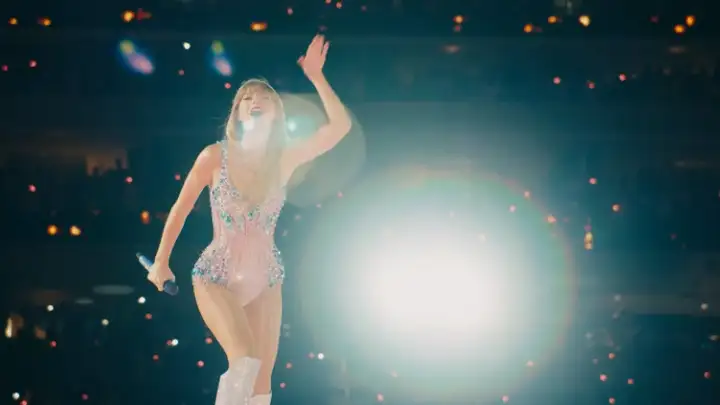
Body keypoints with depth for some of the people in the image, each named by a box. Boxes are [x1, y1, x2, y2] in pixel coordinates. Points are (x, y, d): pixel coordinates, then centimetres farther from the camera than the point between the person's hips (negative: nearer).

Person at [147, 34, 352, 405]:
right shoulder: (215, 157, -13)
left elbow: (340, 126, -14)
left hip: (264, 282, 4)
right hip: (216, 278, -4)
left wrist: (315, 76, -17)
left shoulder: (285, 160, -6)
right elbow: (181, 208, -1)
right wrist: (160, 262, 4)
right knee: (245, 360, -25)